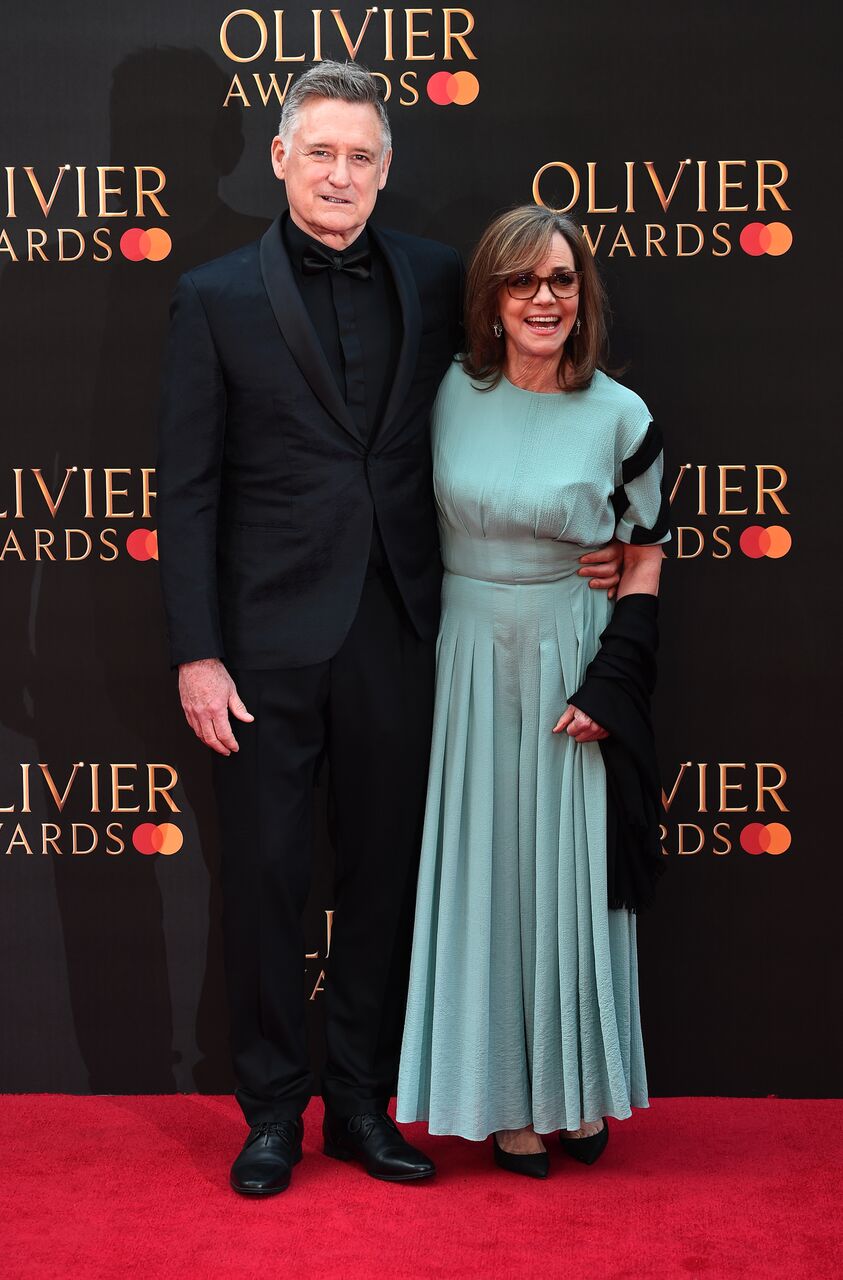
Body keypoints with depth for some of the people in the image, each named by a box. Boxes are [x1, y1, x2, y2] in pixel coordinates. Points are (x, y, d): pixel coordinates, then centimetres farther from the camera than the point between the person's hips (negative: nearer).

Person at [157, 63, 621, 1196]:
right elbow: (188, 488, -3)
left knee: (386, 874, 10)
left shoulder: (435, 279, 6)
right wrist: (196, 654, -8)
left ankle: (361, 1103, 26)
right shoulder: (217, 297, -1)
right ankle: (273, 1112, 22)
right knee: (266, 877, 6)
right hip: (269, 635, -2)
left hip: (396, 632, 3)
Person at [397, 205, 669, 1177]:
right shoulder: (451, 392, -2)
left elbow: (644, 557, 1)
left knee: (569, 869, 7)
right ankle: (504, 1098, 19)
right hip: (467, 659, 1)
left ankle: (578, 1087, 25)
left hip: (568, 660, -1)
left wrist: (608, 684, -8)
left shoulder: (621, 417, -6)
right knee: (484, 869, 6)